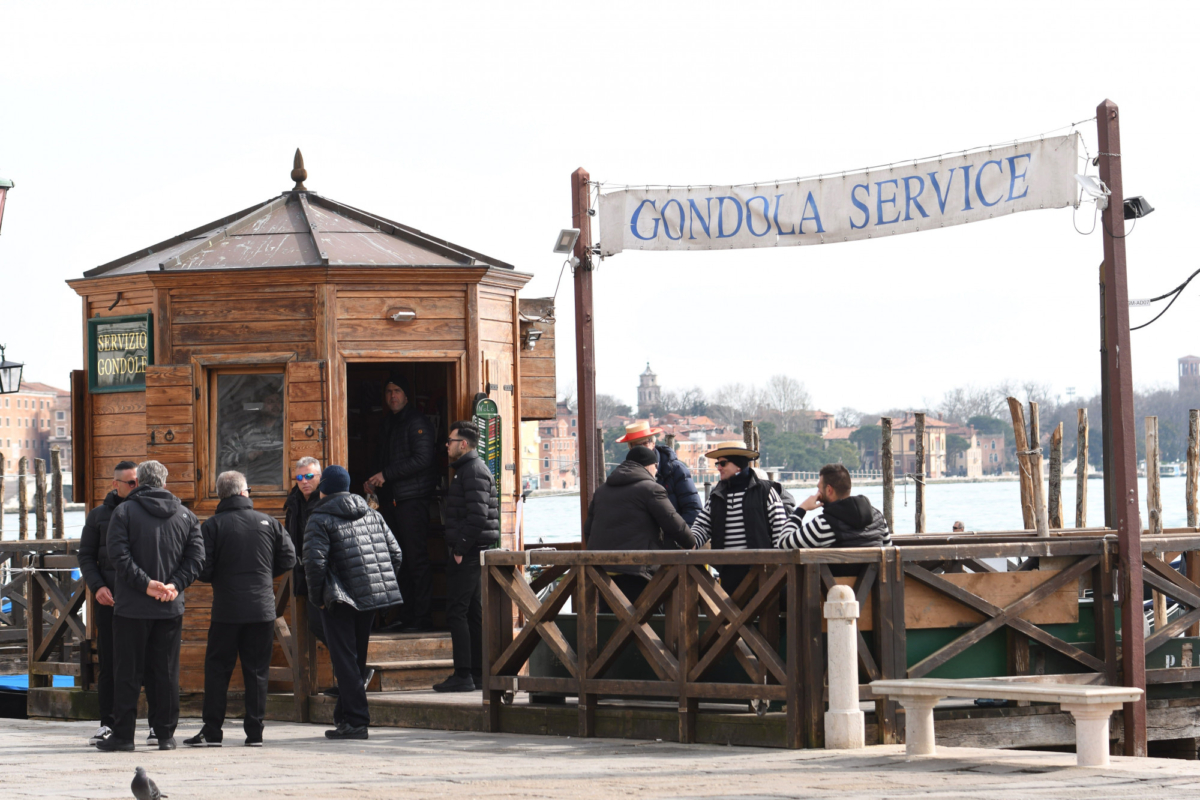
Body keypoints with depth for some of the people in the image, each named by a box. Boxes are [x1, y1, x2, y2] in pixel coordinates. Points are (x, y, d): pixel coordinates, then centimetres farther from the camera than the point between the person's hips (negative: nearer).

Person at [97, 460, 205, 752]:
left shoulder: (124, 511, -2)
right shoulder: (185, 516, 8)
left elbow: (118, 555, -13)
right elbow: (196, 557, 0)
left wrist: (146, 583, -13)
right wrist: (175, 585, -6)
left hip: (132, 607, -3)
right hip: (171, 608, 3)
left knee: (127, 672, 1)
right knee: (167, 672, 8)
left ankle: (123, 735, 1)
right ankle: (166, 734, 8)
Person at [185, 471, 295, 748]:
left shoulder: (212, 526, -5)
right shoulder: (268, 522, 2)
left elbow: (202, 570, -8)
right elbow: (288, 559, 6)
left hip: (226, 610, -2)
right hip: (263, 608, 2)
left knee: (217, 670, 6)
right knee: (257, 671, 6)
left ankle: (212, 731, 4)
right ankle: (255, 732, 5)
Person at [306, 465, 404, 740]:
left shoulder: (320, 519, -6)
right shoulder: (371, 514, 14)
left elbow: (314, 562, -18)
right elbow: (395, 555, 10)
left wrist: (317, 597, -7)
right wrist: (382, 586, 16)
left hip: (339, 602, -6)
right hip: (371, 601, 6)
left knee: (344, 661, -4)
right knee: (356, 658, 16)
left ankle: (356, 720, -11)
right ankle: (345, 714, 24)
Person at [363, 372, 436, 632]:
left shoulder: (417, 422, -6)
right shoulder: (388, 423, 19)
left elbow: (422, 459, -16)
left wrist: (386, 475, -14)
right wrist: (374, 482, 7)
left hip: (413, 500, -8)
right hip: (391, 500, 8)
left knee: (416, 559, -8)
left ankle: (421, 618, -6)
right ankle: (405, 617, 9)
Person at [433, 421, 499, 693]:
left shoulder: (474, 471, -13)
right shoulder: (469, 469, 20)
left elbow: (478, 515, -22)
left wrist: (460, 548, -19)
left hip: (467, 555, -11)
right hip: (471, 554, 11)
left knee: (456, 613, -10)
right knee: (472, 613, 12)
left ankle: (463, 676, -12)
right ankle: (477, 674, 14)